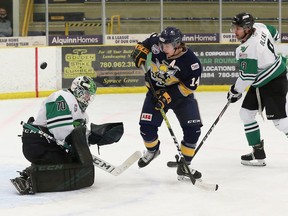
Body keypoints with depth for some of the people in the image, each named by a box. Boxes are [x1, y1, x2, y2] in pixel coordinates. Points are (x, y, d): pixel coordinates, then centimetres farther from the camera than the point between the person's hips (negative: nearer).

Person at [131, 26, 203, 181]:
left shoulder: (191, 62, -28)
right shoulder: (157, 43, -18)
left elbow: (189, 86, -21)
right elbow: (147, 42, 6)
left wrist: (169, 96, -27)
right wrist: (140, 51, -11)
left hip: (181, 94, -2)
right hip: (156, 91, 2)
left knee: (193, 129, -12)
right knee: (147, 127, -8)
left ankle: (184, 167, 2)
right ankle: (152, 150, 27)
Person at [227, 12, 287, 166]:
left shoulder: (247, 49, -27)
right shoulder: (259, 27, -4)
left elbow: (247, 76, -23)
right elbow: (275, 35, 16)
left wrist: (235, 91, -8)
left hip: (274, 83, -10)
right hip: (260, 83, 10)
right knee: (246, 113, 9)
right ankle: (258, 153, 14)